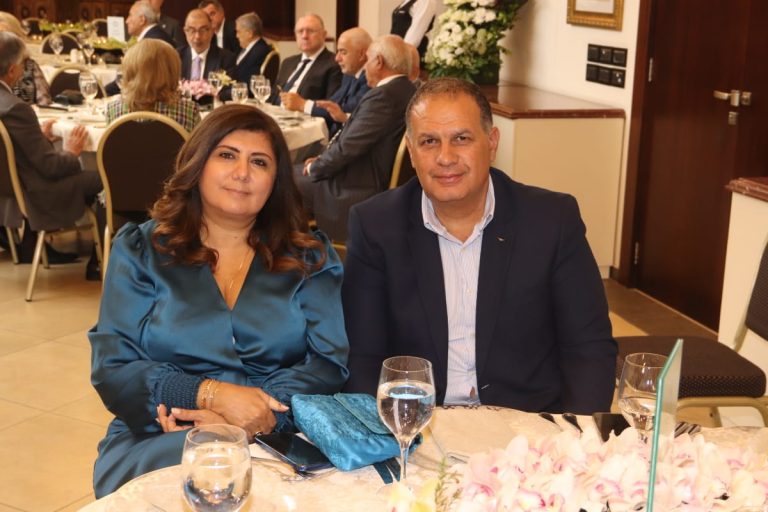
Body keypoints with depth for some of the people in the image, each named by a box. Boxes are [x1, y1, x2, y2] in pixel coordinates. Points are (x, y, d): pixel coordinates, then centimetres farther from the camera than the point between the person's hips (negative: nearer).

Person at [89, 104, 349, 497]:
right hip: (160, 442, 0)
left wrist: (238, 423, -16)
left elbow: (329, 363, 0)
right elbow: (112, 369, 1)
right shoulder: (139, 250, 10)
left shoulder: (310, 258, 12)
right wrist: (213, 394, -17)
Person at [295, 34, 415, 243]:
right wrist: (322, 160, 8)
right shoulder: (407, 91, 8)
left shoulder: (383, 96, -23)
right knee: (293, 172, 18)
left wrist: (316, 167, -5)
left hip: (357, 193, -10)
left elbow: (348, 147, -23)